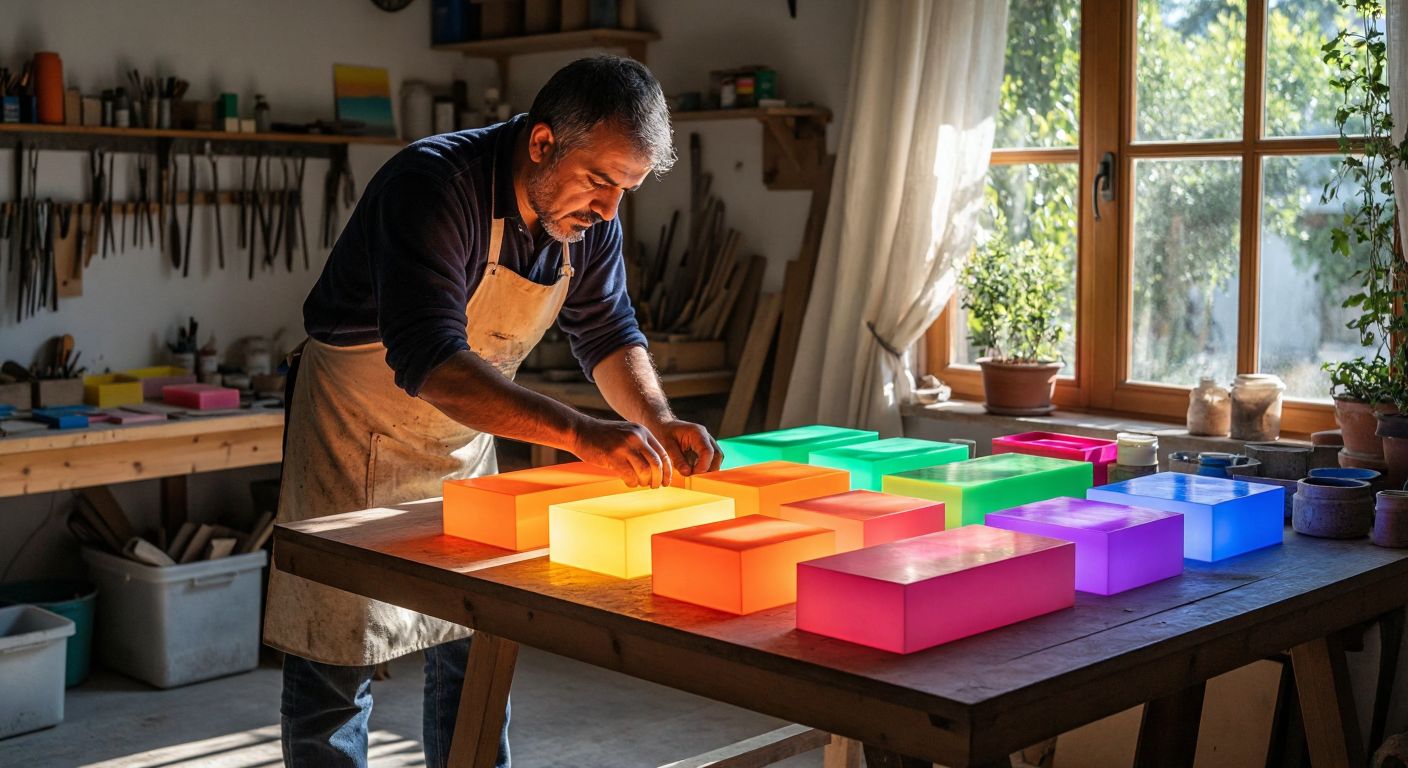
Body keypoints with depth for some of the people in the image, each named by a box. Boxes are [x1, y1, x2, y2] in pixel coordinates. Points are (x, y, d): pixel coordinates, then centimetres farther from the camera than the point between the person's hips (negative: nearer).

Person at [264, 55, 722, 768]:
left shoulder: (589, 214, -8)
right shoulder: (432, 185, -30)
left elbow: (607, 331, 4)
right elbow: (428, 362, -40)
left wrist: (658, 422, -16)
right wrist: (581, 433, -48)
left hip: (466, 441, 7)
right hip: (357, 436, -6)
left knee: (478, 643, 12)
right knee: (337, 658, -1)